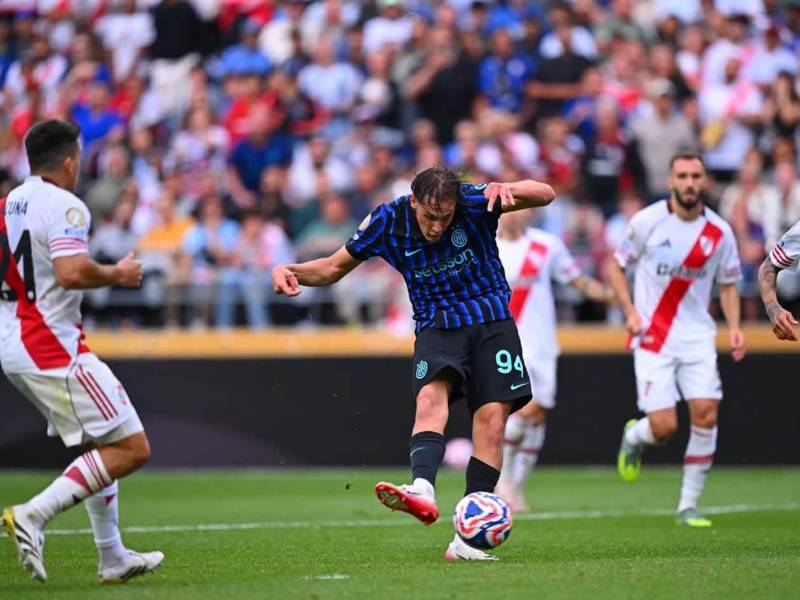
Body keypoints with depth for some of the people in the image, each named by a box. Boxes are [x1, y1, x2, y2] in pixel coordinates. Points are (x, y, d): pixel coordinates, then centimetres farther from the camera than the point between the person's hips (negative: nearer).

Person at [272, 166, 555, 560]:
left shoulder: (474, 202, -15)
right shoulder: (388, 221, -10)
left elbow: (546, 194, -15)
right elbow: (334, 267, 3)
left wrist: (506, 189, -35)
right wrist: (290, 271, -16)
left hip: (492, 323, -1)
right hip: (437, 329, 1)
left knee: (492, 419, -12)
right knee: (431, 397, -28)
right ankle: (422, 491, -52)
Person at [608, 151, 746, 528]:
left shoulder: (719, 232, 1)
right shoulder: (647, 222, -6)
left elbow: (728, 284, 13)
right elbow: (615, 265, 5)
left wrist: (734, 327, -3)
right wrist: (630, 312, -8)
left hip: (697, 337, 3)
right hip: (652, 337, -2)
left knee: (706, 414, -11)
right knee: (663, 427, -10)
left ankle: (689, 505, 3)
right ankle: (633, 438, 29)